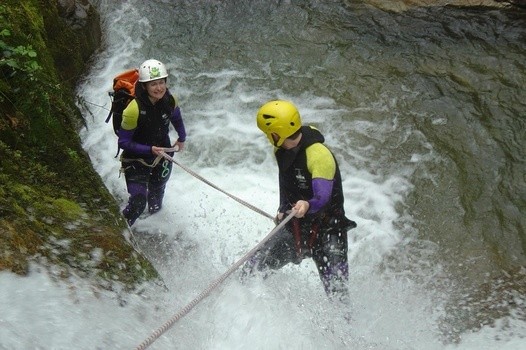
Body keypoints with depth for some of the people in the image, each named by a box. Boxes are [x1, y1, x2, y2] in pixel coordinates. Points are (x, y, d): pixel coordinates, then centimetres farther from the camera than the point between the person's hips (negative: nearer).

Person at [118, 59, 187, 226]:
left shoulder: (169, 100, -17)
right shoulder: (134, 109, -32)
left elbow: (176, 118, 8)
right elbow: (123, 142, -23)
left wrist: (182, 139, 18)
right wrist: (149, 150, -32)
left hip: (163, 154, 5)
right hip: (137, 159, -5)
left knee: (157, 192, 28)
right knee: (138, 203, -14)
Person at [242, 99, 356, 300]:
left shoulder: (318, 155, -26)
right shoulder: (282, 150, -3)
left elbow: (323, 197, -37)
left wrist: (307, 205, -57)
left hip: (326, 231, -6)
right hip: (293, 227, 7)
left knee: (337, 292, -8)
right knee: (252, 272, 9)